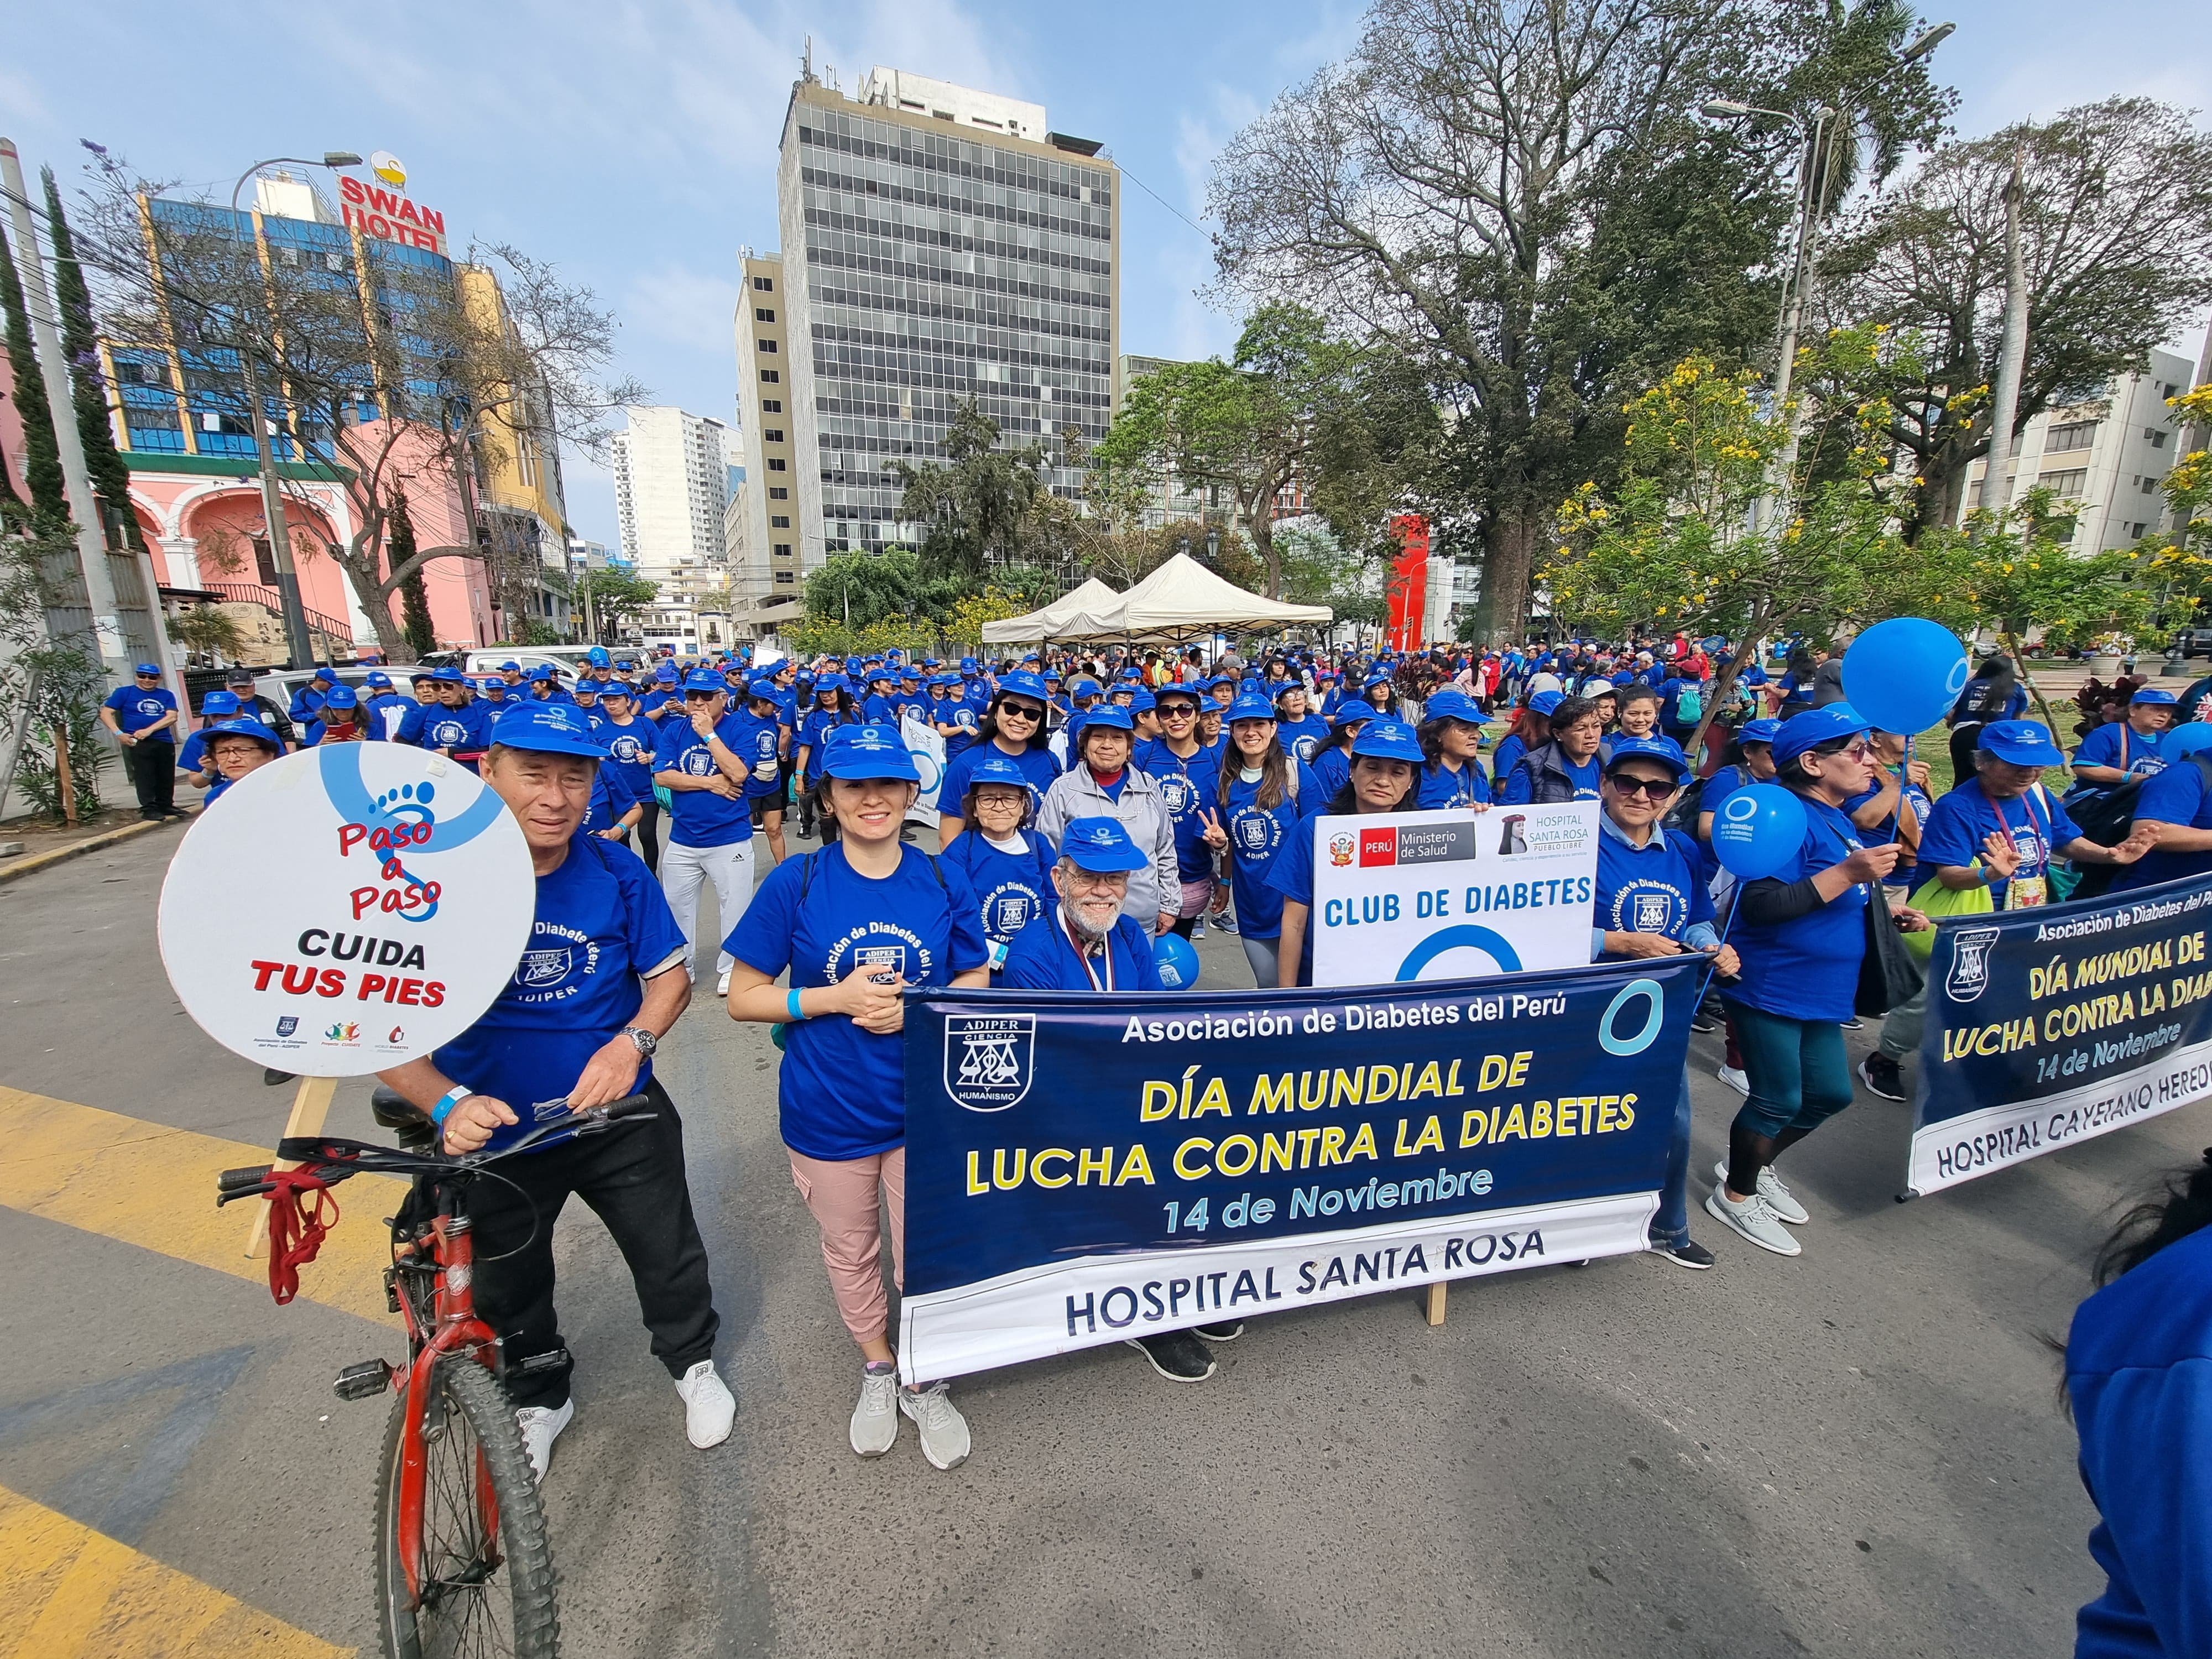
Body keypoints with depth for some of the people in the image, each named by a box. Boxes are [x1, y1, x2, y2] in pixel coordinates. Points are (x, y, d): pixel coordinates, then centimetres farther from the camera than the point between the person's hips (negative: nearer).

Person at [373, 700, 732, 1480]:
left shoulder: (616, 872, -14)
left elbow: (670, 974, -4)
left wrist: (633, 1041, -23)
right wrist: (447, 1103, -32)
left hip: (620, 1116, 1)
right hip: (492, 1129, 0)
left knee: (667, 1252, 17)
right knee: (508, 1280, 24)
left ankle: (693, 1361, 47)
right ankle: (538, 1397, 54)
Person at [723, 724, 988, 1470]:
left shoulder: (944, 882, -8)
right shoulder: (795, 883, -12)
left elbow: (975, 987, 0)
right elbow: (743, 998, -7)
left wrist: (913, 1009, -19)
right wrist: (836, 998, -22)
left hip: (923, 1105, 0)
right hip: (827, 1111, 0)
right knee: (850, 1252, 22)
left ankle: (925, 1381, 42)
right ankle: (877, 1370, 50)